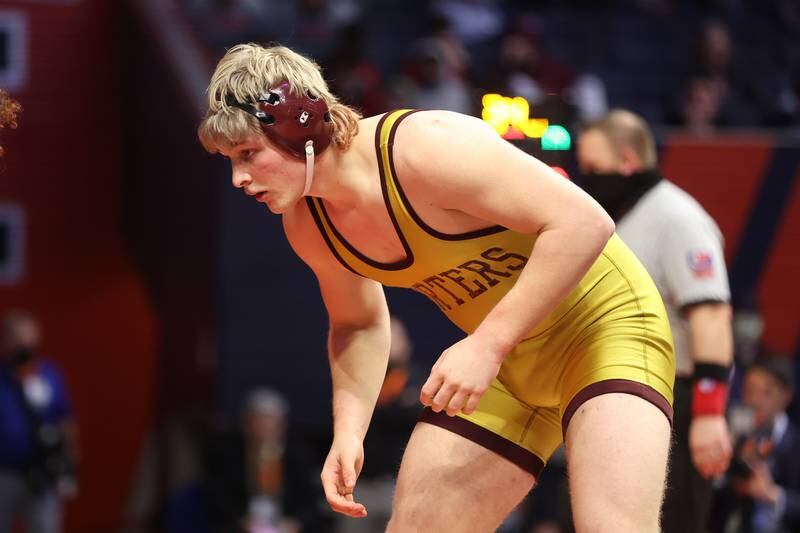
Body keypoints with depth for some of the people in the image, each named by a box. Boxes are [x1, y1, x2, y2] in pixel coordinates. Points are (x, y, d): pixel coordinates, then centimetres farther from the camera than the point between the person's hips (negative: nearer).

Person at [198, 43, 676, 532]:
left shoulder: (424, 149, -28)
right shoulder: (307, 225, -4)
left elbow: (585, 222, -31)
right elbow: (359, 324, 15)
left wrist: (488, 344, -34)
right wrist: (348, 431, -1)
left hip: (603, 325, -7)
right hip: (503, 361, 7)